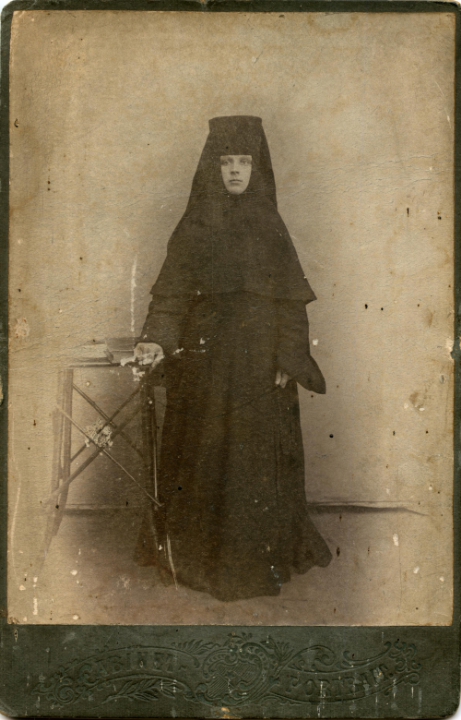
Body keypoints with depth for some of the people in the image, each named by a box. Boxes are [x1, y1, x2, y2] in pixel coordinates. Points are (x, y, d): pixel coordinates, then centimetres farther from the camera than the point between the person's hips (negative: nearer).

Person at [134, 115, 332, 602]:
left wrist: (289, 359, -4)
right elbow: (173, 291, -3)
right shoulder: (195, 225, 3)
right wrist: (158, 341, -19)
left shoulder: (269, 226, 7)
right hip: (207, 356, -1)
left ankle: (264, 553, 16)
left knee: (261, 452, 4)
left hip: (262, 360, 1)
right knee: (209, 455, 2)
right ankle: (206, 556, 14)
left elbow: (290, 300, 5)